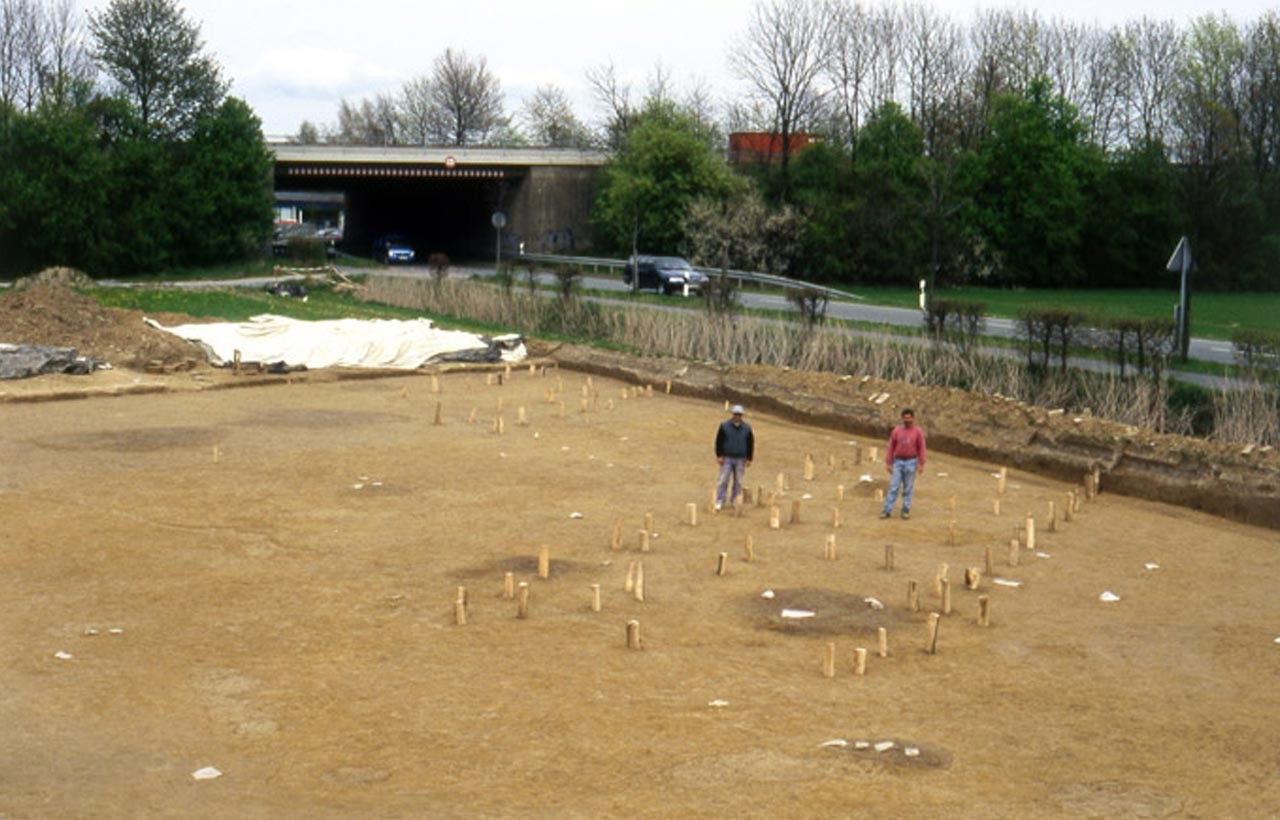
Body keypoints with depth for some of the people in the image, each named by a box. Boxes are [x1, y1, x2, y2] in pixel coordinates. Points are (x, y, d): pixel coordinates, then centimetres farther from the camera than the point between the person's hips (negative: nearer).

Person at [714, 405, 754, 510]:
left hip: (740, 459, 2)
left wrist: (749, 459, 5)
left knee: (738, 482, 6)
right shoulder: (724, 426, -1)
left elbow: (750, 444, 10)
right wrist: (719, 456, -6)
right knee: (723, 480, -5)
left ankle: (735, 501, 16)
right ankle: (720, 502, -2)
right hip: (727, 458, -2)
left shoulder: (747, 428, 5)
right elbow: (719, 441, 0)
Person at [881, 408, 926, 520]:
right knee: (893, 487, -1)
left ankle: (906, 511, 10)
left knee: (908, 488, 3)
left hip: (911, 462, -1)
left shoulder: (918, 432, -1)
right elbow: (891, 447, 5)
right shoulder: (897, 430, 4)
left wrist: (921, 464, -8)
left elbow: (921, 449, -2)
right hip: (898, 461, 1)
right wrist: (888, 463, 1)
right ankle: (887, 511, -1)